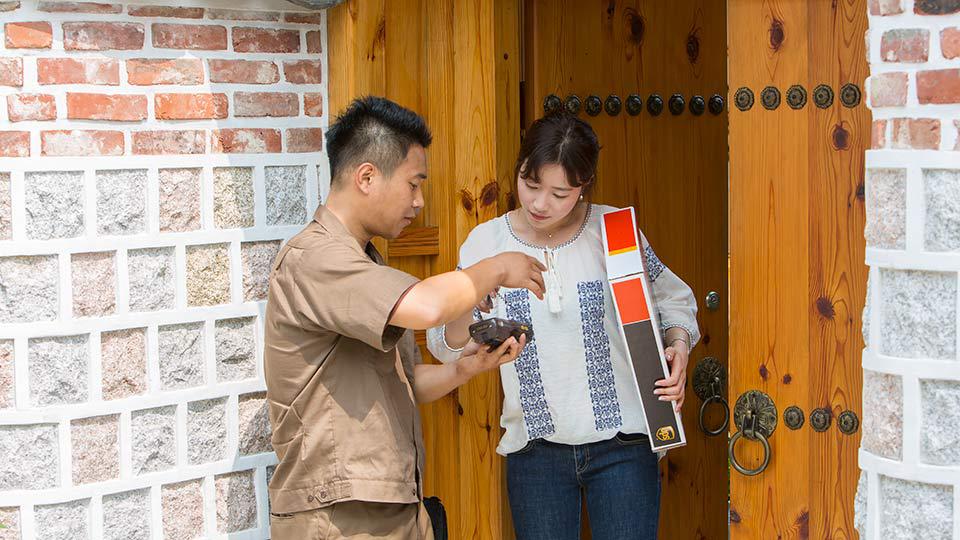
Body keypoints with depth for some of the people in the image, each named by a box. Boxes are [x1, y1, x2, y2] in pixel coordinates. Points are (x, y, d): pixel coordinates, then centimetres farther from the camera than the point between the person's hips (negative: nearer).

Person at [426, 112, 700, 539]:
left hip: (622, 444, -1)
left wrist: (678, 346, -10)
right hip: (535, 450, 1)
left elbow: (673, 300, 11)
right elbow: (448, 351, -1)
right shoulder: (486, 241, -1)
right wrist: (464, 308, -22)